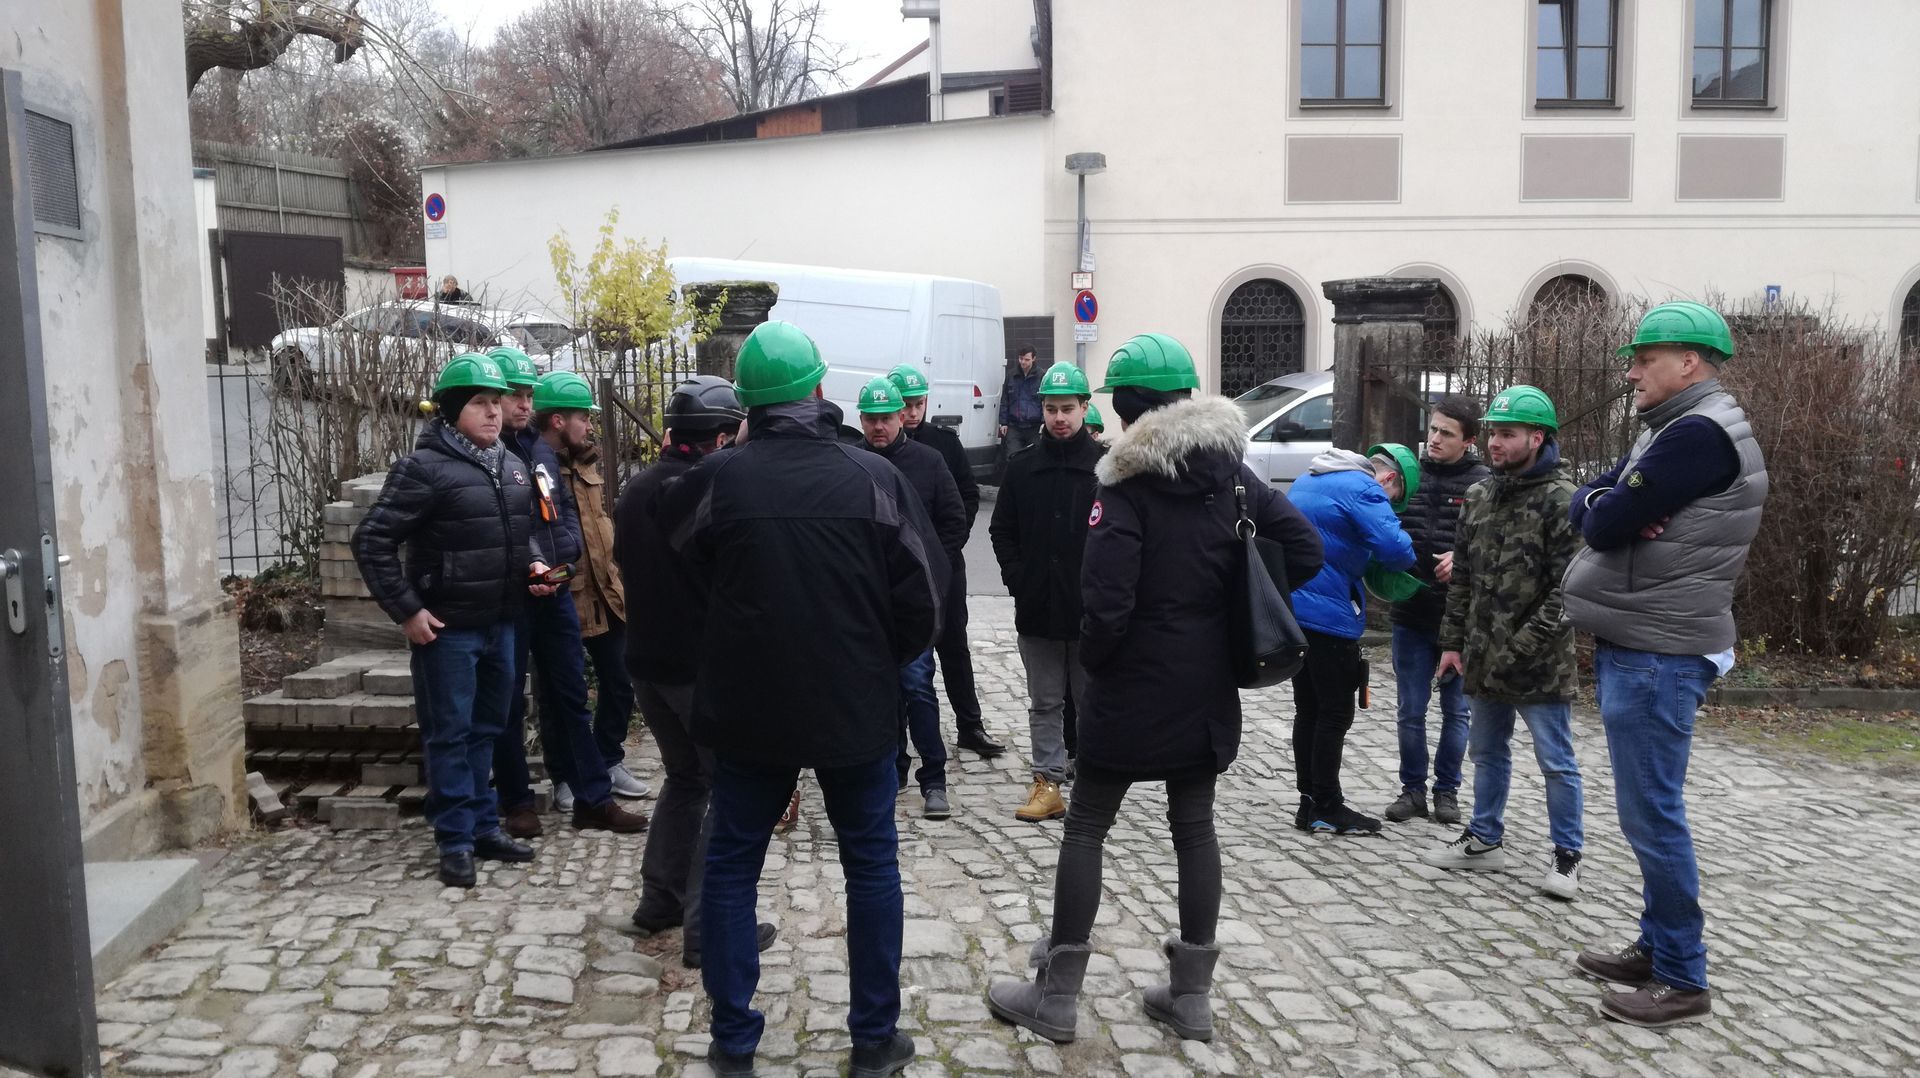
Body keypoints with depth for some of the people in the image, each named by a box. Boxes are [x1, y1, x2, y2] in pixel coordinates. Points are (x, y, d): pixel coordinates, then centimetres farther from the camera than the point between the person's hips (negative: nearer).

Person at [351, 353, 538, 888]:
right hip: (447, 628, -7)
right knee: (450, 735, 3)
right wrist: (406, 611, -15)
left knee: (485, 730, 15)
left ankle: (484, 827, 26)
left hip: (500, 624, 7)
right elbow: (372, 542, -14)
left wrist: (532, 565, 5)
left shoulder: (512, 466, 11)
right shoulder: (425, 467, -12)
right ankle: (456, 840, 12)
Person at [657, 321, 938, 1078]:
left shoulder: (718, 476, -8)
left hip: (747, 706, 0)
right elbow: (922, 597, -7)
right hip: (855, 705, 0)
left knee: (731, 865, 14)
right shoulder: (875, 476, -9)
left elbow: (679, 555, 10)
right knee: (872, 864, 14)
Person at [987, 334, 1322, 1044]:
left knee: (1086, 826, 6)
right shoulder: (1231, 473, 3)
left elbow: (1106, 601, -22)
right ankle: (1191, 994, 21)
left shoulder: (1129, 483, -14)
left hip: (1134, 685, -5)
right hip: (1207, 686, 5)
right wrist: (1235, 609, 7)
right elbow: (1306, 551, 2)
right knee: (1194, 824, 14)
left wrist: (1092, 661, -4)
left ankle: (1056, 996, 12)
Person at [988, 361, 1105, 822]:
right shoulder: (1022, 466, 5)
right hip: (1036, 610, 3)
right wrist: (1018, 579, -1)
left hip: (1089, 610, -3)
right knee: (1044, 703, 11)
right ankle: (1048, 783, 19)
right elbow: (1002, 530, 9)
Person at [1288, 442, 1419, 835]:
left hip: (1292, 608, 9)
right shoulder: (1363, 490, -13)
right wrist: (1408, 556, -1)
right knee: (1335, 714, 2)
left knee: (1308, 709, 15)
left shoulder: (1309, 480, 17)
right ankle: (1326, 810, 8)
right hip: (1327, 615, -9)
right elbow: (1394, 548, -24)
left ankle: (1310, 802, 22)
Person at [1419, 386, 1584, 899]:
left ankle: (1567, 855, 18)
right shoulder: (1479, 497, 10)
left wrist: (1526, 646, -20)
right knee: (1488, 753, 18)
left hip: (1539, 664, -7)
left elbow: (1568, 586, -16)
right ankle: (1484, 840, 31)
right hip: (1482, 659, 7)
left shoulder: (1561, 500, -12)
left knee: (1556, 762, 5)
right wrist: (1453, 641, 10)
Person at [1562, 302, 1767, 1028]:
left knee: (1653, 815, -5)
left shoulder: (1697, 434, -18)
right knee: (1648, 811, 16)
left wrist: (1607, 512, 0)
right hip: (1638, 645, 10)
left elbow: (1604, 526, -21)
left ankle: (1683, 980, 5)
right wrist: (1604, 503, -11)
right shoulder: (1671, 431, 16)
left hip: (1656, 655, -10)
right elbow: (1584, 503, 11)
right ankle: (1657, 948, 27)